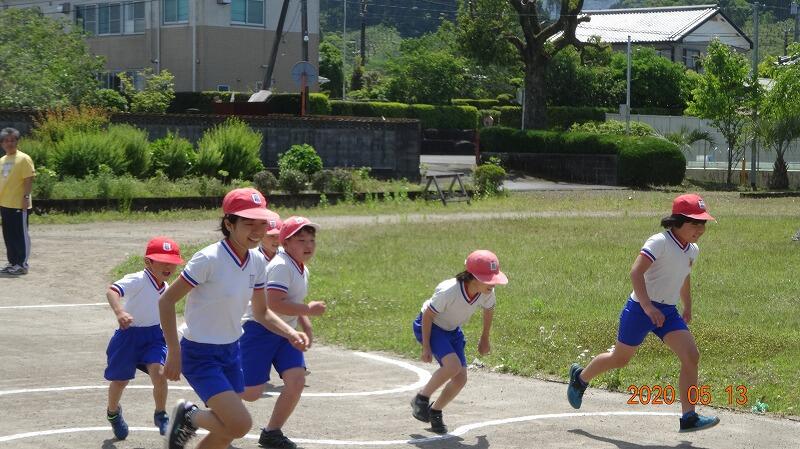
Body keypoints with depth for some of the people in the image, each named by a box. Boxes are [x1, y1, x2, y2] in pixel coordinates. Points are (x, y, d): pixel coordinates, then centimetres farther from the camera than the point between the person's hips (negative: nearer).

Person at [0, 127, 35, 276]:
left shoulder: (23, 159, -8)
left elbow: (29, 180, -12)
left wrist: (26, 196, -20)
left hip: (19, 205, -7)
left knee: (21, 235, -2)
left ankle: (22, 265, 2)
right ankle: (12, 263, 19)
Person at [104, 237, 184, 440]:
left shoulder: (166, 289, 4)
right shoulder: (137, 280, -20)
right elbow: (112, 290, -38)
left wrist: (170, 344, 28)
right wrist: (119, 312, -57)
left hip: (153, 335, 4)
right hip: (129, 335, -4)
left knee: (158, 371, -20)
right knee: (120, 380, 10)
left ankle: (161, 415, 0)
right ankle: (113, 412, 42)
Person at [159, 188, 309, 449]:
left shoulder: (257, 262, 0)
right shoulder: (209, 259, -22)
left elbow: (261, 312, 12)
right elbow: (166, 301, -17)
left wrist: (291, 334, -5)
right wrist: (174, 353, -18)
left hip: (231, 351, 8)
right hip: (200, 355, -8)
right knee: (240, 424, -21)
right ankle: (189, 417, 7)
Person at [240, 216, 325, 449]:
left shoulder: (302, 270, 13)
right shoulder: (281, 266, -17)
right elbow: (274, 303, -27)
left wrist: (306, 326, 14)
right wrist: (308, 310, -21)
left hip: (284, 333, 8)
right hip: (259, 331, -8)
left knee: (297, 380, -9)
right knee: (251, 392, -9)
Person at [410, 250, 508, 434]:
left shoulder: (487, 293, -20)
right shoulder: (448, 291, -37)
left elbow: (488, 310, 4)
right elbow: (427, 315, -23)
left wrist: (484, 339, 14)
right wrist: (426, 347, -18)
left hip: (452, 330, 6)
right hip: (430, 326, -6)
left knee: (461, 378, -4)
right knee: (453, 365, -27)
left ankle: (435, 411, 19)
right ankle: (421, 399, -6)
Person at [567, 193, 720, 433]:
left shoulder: (692, 250, 7)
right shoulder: (660, 242, -18)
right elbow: (636, 272, -28)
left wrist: (687, 308, 27)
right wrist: (647, 306, -36)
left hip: (668, 312, 7)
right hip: (640, 309, -6)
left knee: (691, 357, -13)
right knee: (620, 358, 11)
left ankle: (689, 417, -12)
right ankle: (580, 377, 40)